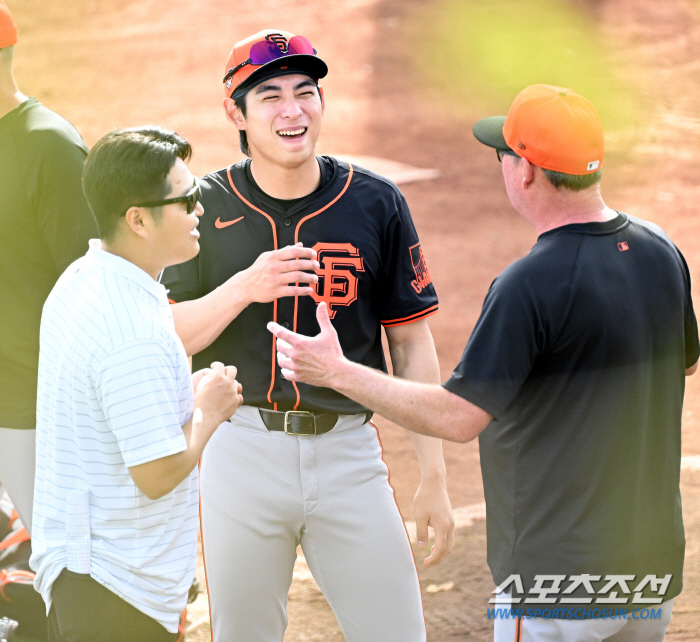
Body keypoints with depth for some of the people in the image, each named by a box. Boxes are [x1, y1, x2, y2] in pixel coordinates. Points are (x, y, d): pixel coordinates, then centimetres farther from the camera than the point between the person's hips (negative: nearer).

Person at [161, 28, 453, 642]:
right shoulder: (207, 206, 1)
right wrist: (246, 287, -21)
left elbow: (412, 344, 5)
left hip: (348, 451, 0)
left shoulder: (376, 203, 2)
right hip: (241, 448, 0)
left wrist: (434, 477, 2)